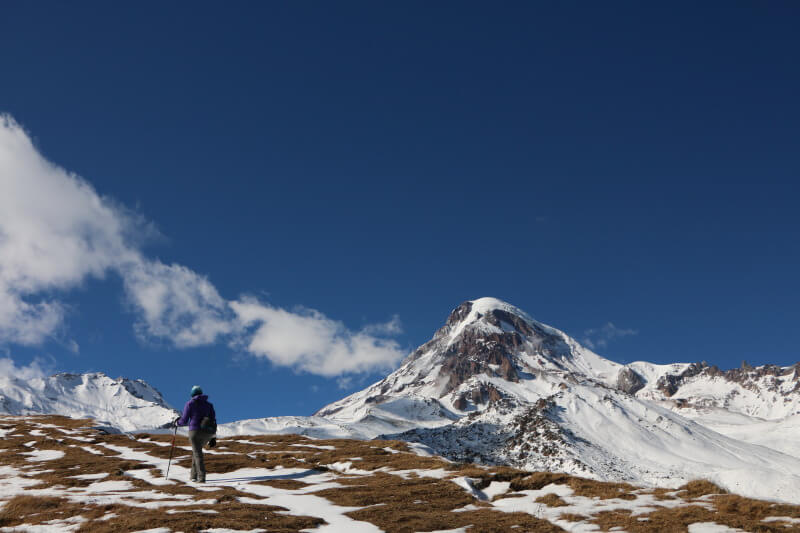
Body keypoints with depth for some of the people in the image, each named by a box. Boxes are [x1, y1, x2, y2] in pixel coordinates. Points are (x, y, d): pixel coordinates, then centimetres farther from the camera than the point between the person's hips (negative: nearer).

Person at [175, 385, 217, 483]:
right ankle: (194, 475, 22)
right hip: (207, 433, 5)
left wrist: (177, 422, 24)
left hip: (195, 431, -4)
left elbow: (184, 420, 1)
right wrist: (213, 437, 15)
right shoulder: (209, 404, 14)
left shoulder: (190, 404, 2)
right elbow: (213, 421, 11)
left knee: (198, 454, -4)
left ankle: (202, 477, -16)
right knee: (196, 450, 24)